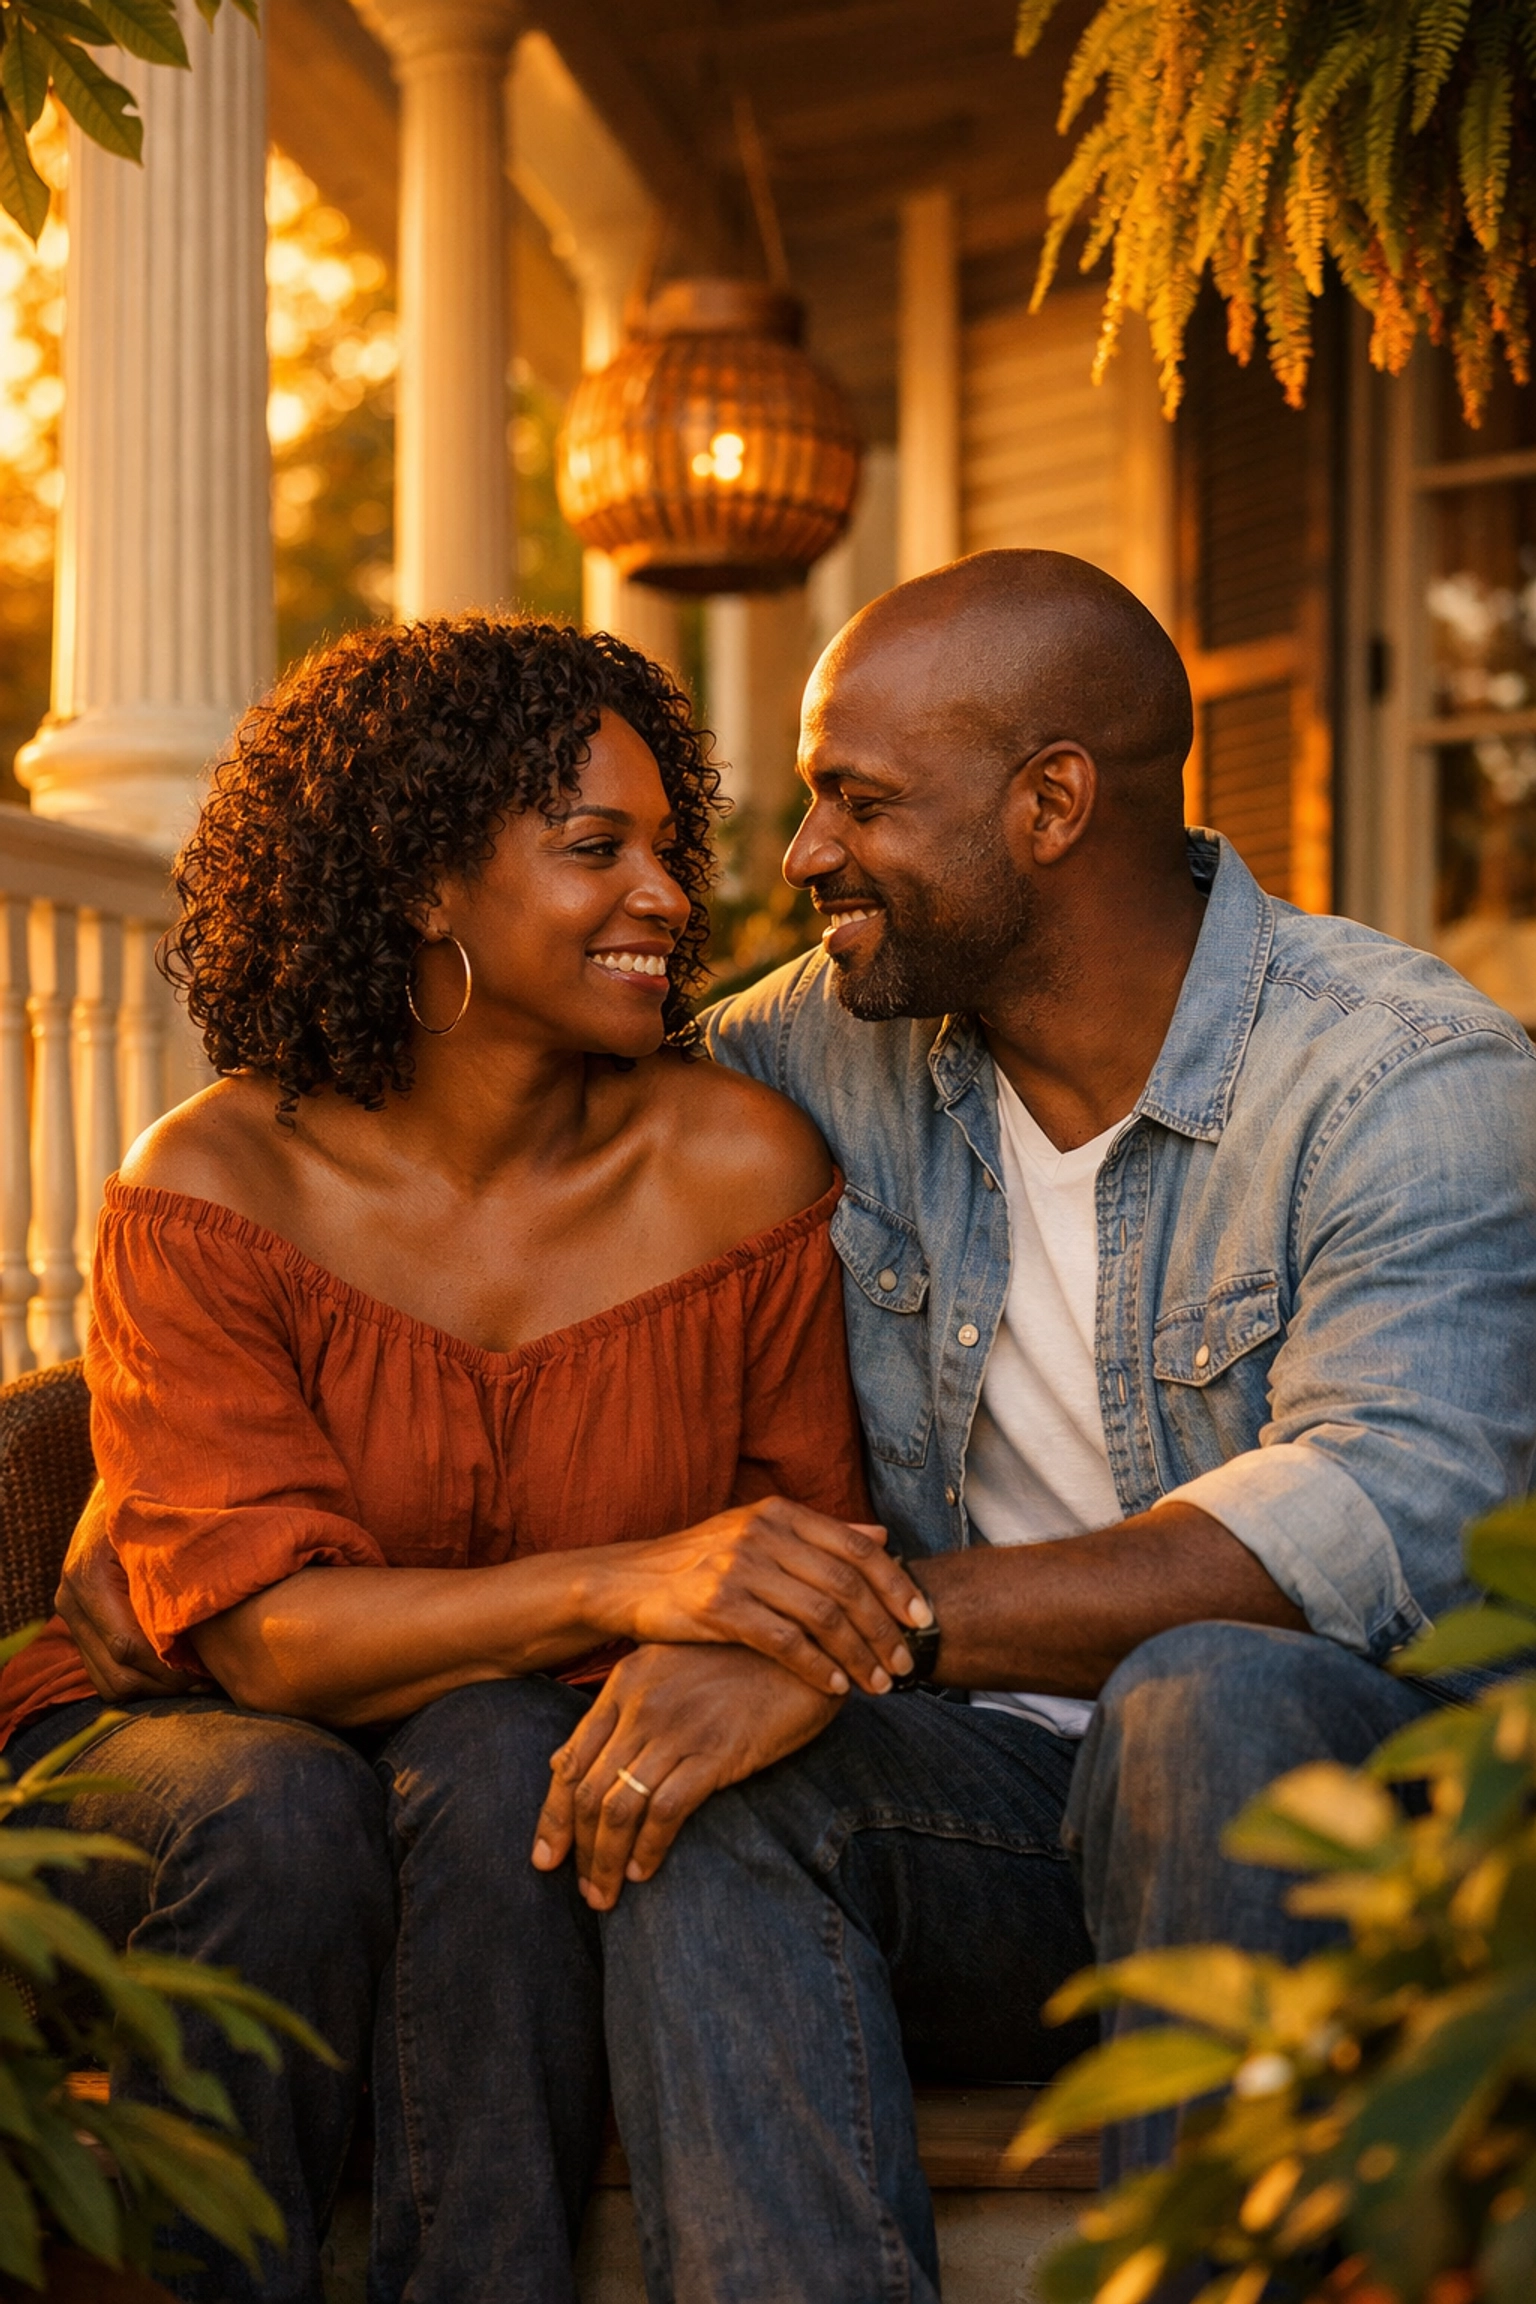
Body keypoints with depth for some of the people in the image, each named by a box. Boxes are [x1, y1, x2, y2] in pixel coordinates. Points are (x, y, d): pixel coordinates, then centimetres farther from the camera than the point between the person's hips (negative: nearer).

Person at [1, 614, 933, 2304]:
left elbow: (812, 1530, -4)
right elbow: (257, 1624, -24)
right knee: (280, 1817, -33)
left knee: (496, 1765, -31)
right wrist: (626, 1583, -39)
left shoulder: (740, 1167, -9)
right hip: (175, 1741, -1)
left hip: (531, 1775, 1)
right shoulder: (208, 1192, -15)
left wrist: (752, 1654, -28)